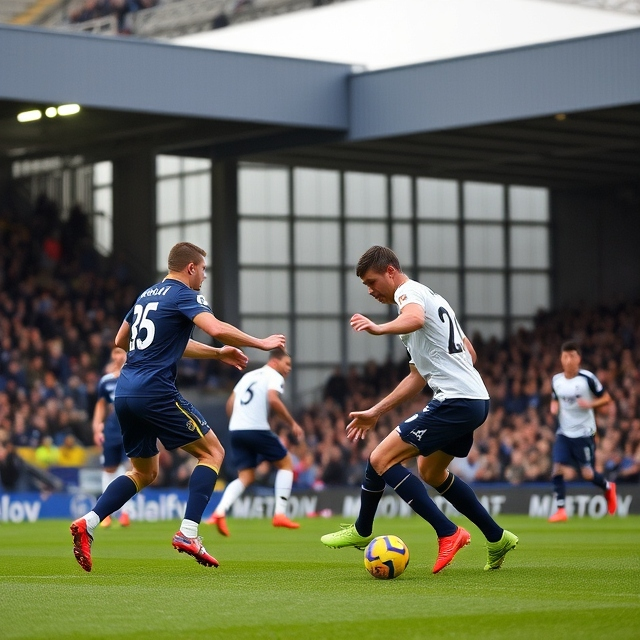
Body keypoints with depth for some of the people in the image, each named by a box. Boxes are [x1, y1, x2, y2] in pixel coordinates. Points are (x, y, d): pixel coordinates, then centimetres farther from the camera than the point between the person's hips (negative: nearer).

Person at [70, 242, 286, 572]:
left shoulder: (146, 295, 20)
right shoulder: (184, 296, -4)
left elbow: (121, 341, 32)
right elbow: (217, 329, -22)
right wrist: (261, 343, -7)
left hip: (125, 393, 8)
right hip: (155, 392, -8)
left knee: (144, 473, 20)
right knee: (212, 452, 4)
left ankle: (87, 522, 2)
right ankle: (188, 533, -9)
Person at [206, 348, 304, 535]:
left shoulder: (248, 375, 23)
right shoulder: (274, 377, 0)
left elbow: (230, 404, 19)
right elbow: (273, 400, -19)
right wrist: (292, 424, -13)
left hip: (235, 429, 7)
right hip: (257, 429, -7)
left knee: (246, 477, 11)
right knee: (286, 464, 11)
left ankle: (219, 512, -11)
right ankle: (279, 514, 3)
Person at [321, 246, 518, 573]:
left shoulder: (408, 292, -4)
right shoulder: (430, 298, 25)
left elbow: (414, 318, -32)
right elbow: (419, 376, 29)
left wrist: (380, 328, -48)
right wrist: (375, 412, 29)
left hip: (454, 402, -11)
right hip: (476, 400, 11)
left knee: (381, 459, -11)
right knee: (431, 472, 26)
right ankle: (497, 539, 29)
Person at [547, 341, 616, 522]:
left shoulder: (587, 378, -11)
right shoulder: (556, 380, 2)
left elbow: (606, 398, -3)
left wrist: (590, 404, -21)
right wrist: (554, 407, -3)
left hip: (584, 433, -4)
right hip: (564, 433, 4)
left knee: (587, 474, -2)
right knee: (557, 468, -11)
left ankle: (608, 487, 30)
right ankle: (561, 510, -5)